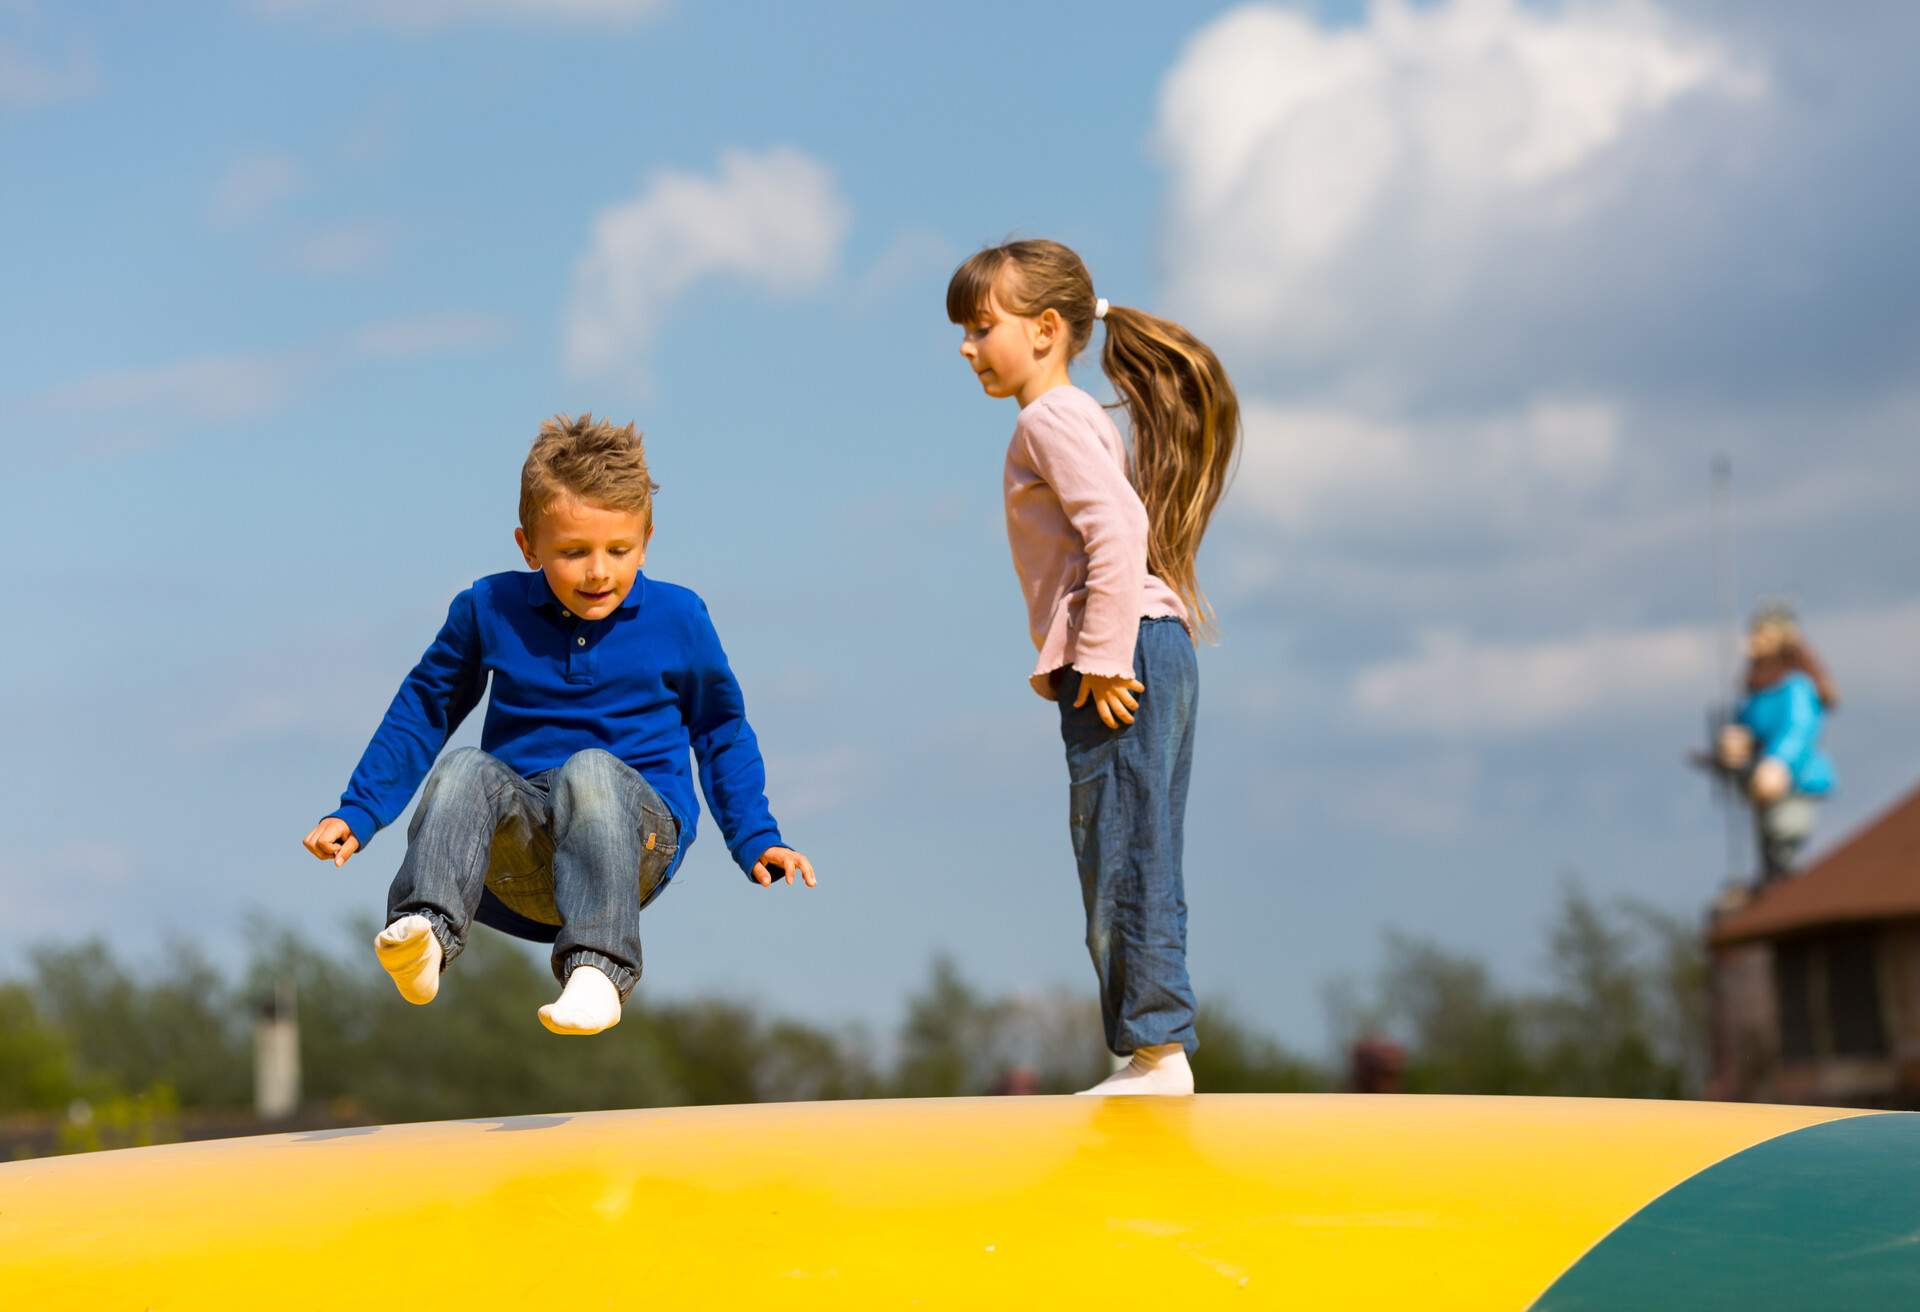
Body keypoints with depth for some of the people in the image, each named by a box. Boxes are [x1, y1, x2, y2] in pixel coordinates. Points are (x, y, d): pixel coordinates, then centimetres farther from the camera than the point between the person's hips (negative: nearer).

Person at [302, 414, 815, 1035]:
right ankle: (425, 929, -53)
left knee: (592, 770, -36)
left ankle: (598, 968, -51)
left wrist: (756, 841, 12)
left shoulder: (678, 618, 5)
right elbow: (423, 709, 18)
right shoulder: (488, 609, 6)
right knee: (465, 769, -30)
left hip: (639, 836, -1)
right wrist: (356, 814, 13)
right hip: (520, 846, 2)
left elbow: (720, 729, 18)